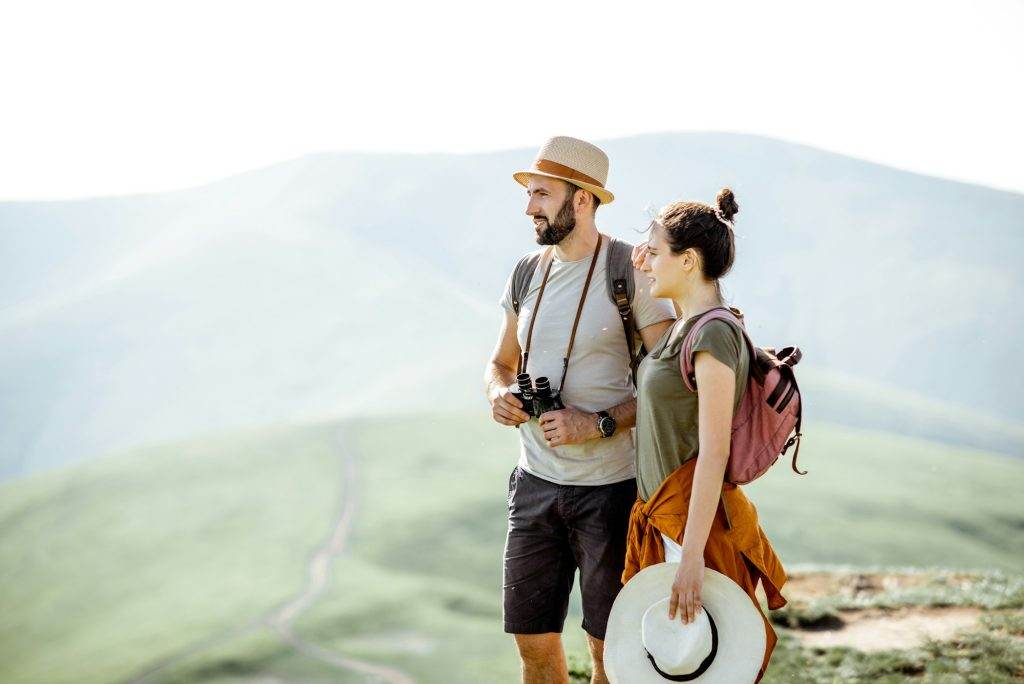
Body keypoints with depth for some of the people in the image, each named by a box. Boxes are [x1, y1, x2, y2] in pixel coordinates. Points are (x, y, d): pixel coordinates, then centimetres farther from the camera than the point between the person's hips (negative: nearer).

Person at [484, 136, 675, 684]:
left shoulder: (631, 272, -10)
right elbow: (501, 362, 21)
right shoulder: (527, 274, 9)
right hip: (535, 480, 6)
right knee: (533, 640, 8)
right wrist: (499, 395, -2)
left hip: (611, 486, -5)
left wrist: (600, 423, -21)